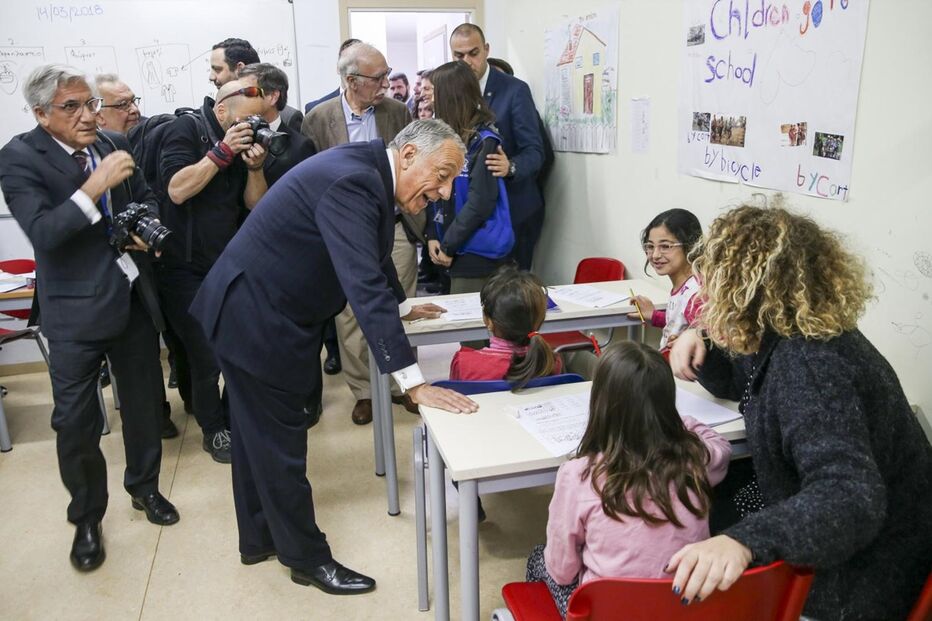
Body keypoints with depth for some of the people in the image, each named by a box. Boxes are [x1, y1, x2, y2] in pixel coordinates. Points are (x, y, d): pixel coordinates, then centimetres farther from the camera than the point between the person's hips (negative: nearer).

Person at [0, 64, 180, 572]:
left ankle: (144, 486, 38)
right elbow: (42, 232, -21)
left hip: (133, 296, 5)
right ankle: (86, 517, 24)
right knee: (76, 420, 2)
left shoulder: (113, 145, 2)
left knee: (144, 401, 16)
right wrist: (94, 187, -31)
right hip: (75, 308, -4)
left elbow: (146, 199, 15)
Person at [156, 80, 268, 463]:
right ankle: (214, 431, 19)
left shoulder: (244, 142, 7)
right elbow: (177, 189, -22)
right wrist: (222, 151, -24)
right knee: (207, 358, -1)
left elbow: (254, 204, 4)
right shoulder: (186, 130, -8)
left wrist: (255, 168, -13)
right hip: (186, 270, -5)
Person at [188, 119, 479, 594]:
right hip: (255, 318, -10)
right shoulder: (352, 182, -27)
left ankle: (259, 539, 37)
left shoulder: (369, 171, 3)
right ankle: (309, 558, 21)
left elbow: (375, 258, 20)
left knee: (260, 433, 20)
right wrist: (414, 384, -36)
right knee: (279, 441, 3)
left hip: (260, 309, 10)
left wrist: (401, 305, 33)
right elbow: (365, 286, -35)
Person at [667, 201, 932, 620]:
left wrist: (744, 540, -57)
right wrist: (699, 345, -2)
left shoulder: (809, 364, -31)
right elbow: (741, 383, 17)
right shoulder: (793, 335, -2)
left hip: (859, 577, -8)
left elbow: (849, 497, -42)